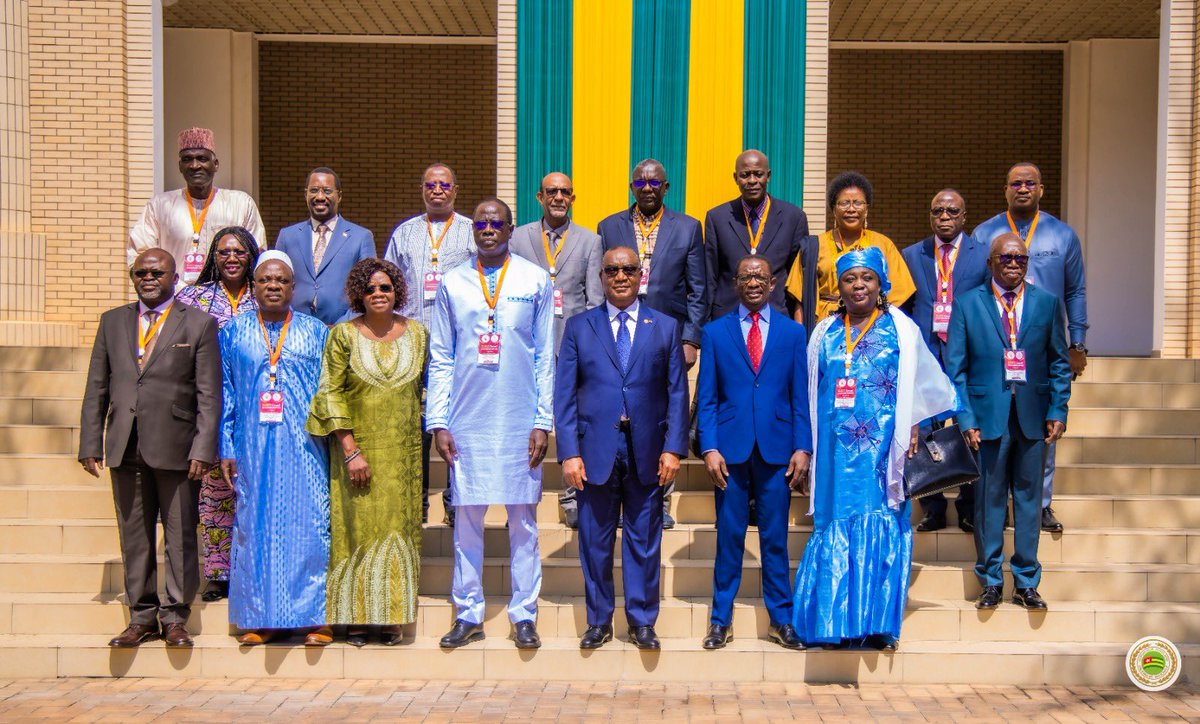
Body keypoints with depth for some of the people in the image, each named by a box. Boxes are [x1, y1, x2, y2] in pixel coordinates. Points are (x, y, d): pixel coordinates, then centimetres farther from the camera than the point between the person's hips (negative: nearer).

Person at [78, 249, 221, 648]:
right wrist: (90, 443, 5)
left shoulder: (199, 324, 3)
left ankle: (175, 616, 14)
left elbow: (209, 394, -3)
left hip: (175, 447, -3)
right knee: (134, 536, 9)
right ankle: (142, 616, 21)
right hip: (125, 448, 3)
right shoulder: (112, 321, 14)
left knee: (180, 536, 2)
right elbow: (96, 389, 12)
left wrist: (202, 449, -10)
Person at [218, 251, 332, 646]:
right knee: (255, 523, 4)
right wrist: (226, 449, 3)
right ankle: (259, 618, 14)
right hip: (253, 447, 1)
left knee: (309, 524, -3)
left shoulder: (316, 331, 7)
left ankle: (315, 618, 5)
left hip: (303, 446, -1)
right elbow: (225, 394, 9)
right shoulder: (234, 332, 9)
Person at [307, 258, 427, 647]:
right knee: (358, 529, 1)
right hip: (358, 448, -2)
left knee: (399, 528, 4)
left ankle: (393, 617, 13)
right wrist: (350, 450, -11)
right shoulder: (343, 335, -2)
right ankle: (356, 618, 11)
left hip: (404, 451, 2)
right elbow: (331, 394, -5)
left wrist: (425, 436, 5)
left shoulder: (417, 333, 6)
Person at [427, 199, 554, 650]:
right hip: (467, 422, 1)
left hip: (520, 422, -1)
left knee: (523, 520, 4)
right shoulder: (453, 283, 7)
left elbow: (545, 357, 3)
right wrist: (438, 422, 0)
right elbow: (440, 358, 7)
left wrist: (543, 422, -3)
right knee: (466, 518, 5)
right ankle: (468, 615, 16)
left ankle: (524, 616, 14)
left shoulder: (536, 281, 4)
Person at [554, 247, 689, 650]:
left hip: (647, 452, 0)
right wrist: (569, 453, -6)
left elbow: (677, 394, 5)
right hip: (595, 450, 0)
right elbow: (564, 395, 2)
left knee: (644, 541, 7)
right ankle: (599, 621, 22)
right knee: (595, 542, 7)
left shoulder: (665, 328, 9)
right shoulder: (579, 327, 7)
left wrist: (674, 449, -4)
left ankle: (642, 621, 20)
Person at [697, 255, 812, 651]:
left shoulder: (793, 332, 9)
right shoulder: (715, 331, 8)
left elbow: (800, 396, 7)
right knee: (729, 537, 5)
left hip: (776, 449, 0)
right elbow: (706, 397, 4)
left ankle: (781, 619, 17)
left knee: (775, 538, 6)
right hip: (730, 449, 0)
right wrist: (709, 447, -5)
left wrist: (802, 447, -2)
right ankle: (721, 619, 16)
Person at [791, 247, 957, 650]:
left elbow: (917, 385, 5)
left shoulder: (901, 329, 5)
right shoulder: (825, 333, 12)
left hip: (882, 448, -2)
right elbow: (811, 393, 13)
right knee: (835, 526, 2)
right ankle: (835, 624, 9)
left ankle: (879, 624, 8)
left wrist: (912, 432, -7)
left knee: (882, 528, -1)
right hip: (837, 449, 2)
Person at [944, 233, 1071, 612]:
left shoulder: (1046, 302, 8)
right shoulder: (968, 304, 2)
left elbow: (1059, 362, 9)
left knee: (1029, 499, 8)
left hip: (1033, 417, 2)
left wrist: (1058, 410, 0)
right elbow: (956, 367, 0)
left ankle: (1026, 582, 19)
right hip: (988, 416, -2)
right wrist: (965, 417, -7)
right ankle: (991, 581, 17)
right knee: (989, 500, 4)